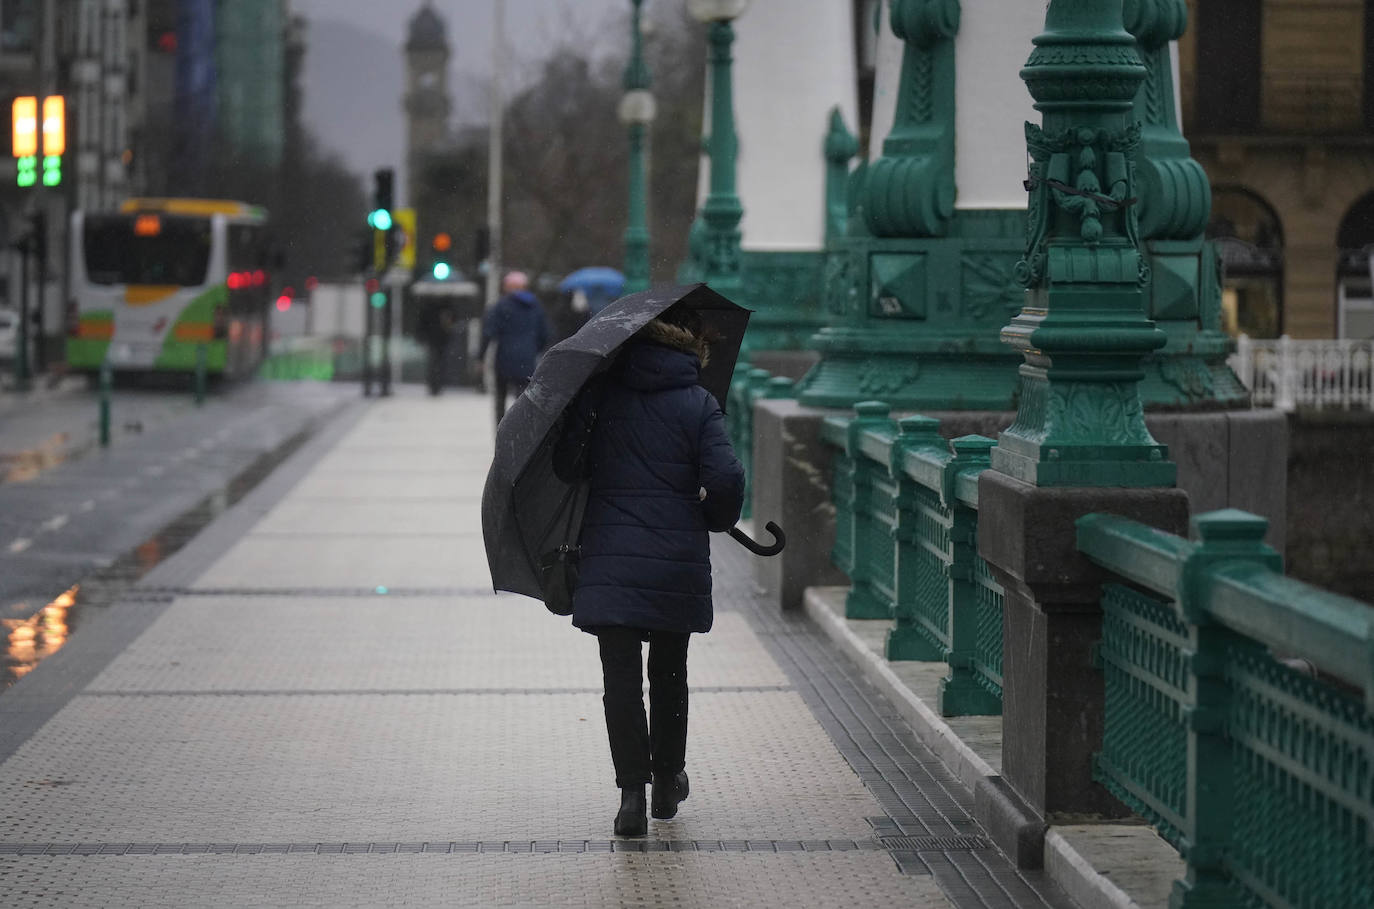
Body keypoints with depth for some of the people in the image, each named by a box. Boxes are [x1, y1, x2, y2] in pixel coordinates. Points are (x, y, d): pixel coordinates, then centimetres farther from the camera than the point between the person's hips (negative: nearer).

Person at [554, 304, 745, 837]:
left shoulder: (601, 396, 2)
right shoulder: (699, 405, -3)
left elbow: (563, 461, 0)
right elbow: (725, 479, -12)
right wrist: (718, 519, 9)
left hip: (609, 561, 0)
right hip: (678, 564, 0)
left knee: (621, 677, 2)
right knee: (669, 673, 18)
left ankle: (632, 792, -9)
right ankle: (667, 782, 29)